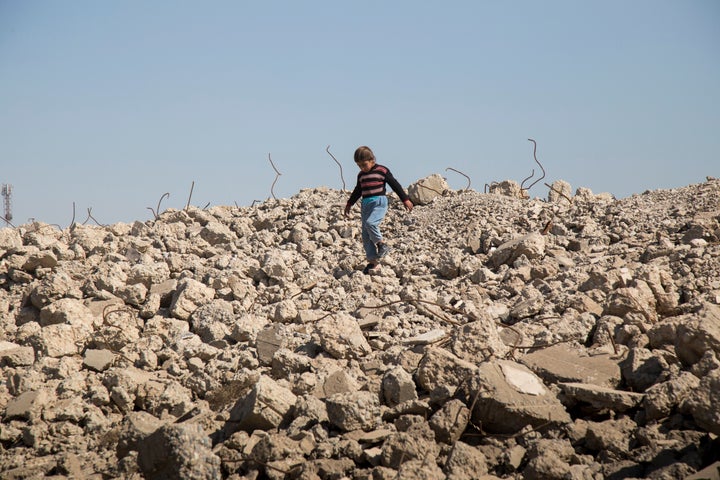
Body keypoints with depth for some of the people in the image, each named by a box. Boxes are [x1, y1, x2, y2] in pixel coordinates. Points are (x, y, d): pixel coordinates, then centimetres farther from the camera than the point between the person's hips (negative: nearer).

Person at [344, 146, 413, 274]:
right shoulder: (361, 175, 14)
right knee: (366, 236, 1)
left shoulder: (382, 170, -3)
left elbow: (395, 185, 2)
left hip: (379, 202, -6)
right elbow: (357, 191, 28)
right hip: (365, 204, 6)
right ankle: (373, 261, 6)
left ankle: (381, 244, -11)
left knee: (370, 222, -32)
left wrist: (405, 199, 2)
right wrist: (349, 204, 34)